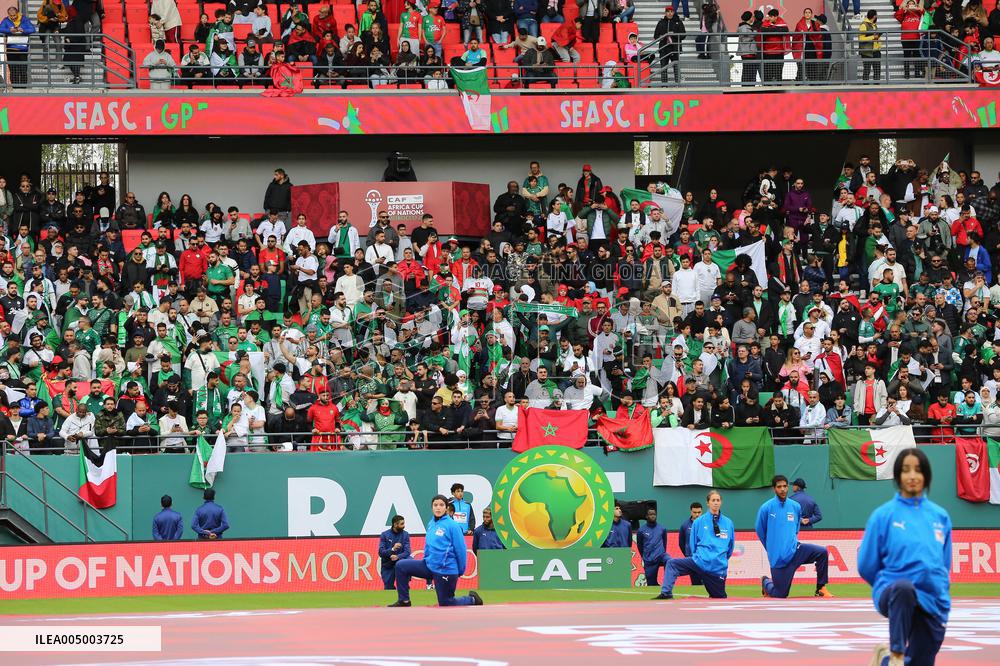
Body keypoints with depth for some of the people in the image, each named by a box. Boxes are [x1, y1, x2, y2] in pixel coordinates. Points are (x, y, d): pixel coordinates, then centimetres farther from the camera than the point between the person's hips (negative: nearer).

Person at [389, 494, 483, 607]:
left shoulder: (452, 525, -14)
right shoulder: (431, 524, 5)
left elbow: (460, 549, -11)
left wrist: (460, 571, -6)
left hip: (445, 569, -6)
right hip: (429, 566, 6)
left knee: (446, 604, 2)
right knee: (401, 566, -4)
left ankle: (472, 600, 27)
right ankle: (404, 601, 6)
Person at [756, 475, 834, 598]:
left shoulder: (795, 506, 3)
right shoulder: (766, 508, -8)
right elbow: (760, 531, 4)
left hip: (795, 550, 3)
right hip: (778, 558, -3)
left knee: (822, 552, -21)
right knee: (780, 595, 1)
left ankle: (821, 588, -8)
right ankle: (766, 582, 35)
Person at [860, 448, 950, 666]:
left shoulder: (940, 516, 9)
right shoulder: (884, 515, -1)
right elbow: (866, 567, 5)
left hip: (933, 601, 4)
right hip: (893, 592, -4)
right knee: (904, 588, -41)